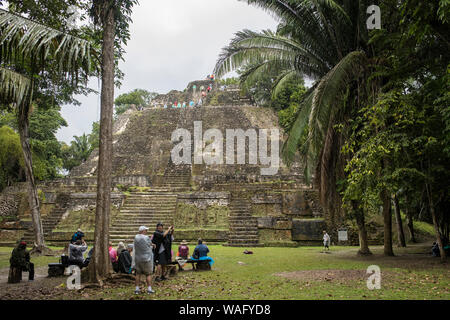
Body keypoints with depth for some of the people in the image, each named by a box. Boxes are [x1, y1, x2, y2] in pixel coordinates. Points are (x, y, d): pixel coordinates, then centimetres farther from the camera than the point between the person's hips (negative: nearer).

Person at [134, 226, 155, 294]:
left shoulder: (136, 237, 0)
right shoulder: (146, 238, -16)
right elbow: (150, 246, -3)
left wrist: (152, 245, 11)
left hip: (138, 258, 5)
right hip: (146, 258, -5)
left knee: (138, 274, 13)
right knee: (148, 274, 5)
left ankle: (137, 289, 13)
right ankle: (149, 289, 5)